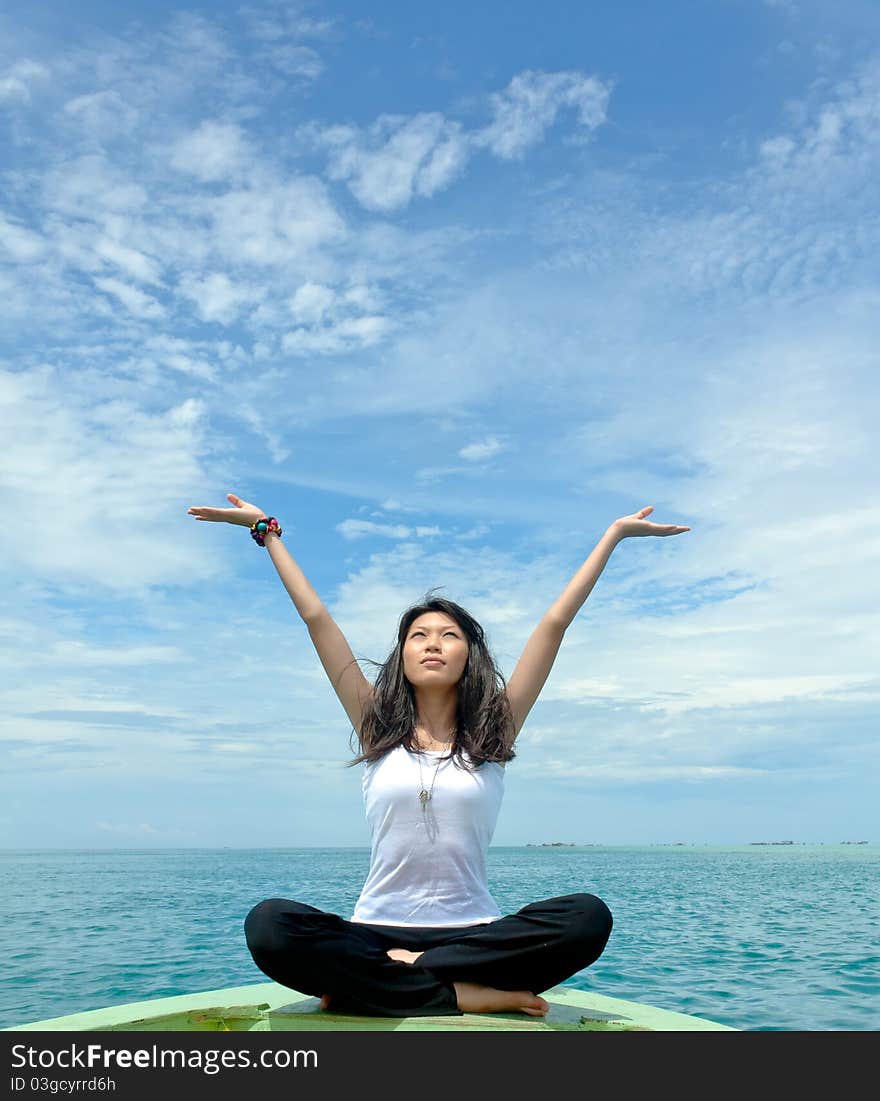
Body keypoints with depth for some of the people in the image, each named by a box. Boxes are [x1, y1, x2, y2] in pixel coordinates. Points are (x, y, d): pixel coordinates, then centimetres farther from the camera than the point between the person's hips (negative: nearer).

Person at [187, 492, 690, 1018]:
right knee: (269, 924, -29)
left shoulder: (494, 730, 5)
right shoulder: (376, 727, 6)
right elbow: (316, 618, 6)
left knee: (587, 917, -28)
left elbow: (556, 622, 4)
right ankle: (465, 995, -25)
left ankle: (397, 975, -21)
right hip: (378, 929, 0)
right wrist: (266, 530, 9)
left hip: (476, 933, 1)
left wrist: (615, 534, 5)